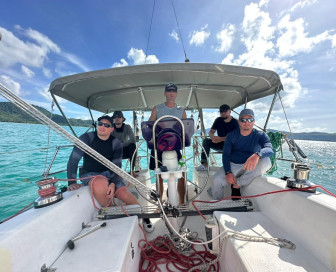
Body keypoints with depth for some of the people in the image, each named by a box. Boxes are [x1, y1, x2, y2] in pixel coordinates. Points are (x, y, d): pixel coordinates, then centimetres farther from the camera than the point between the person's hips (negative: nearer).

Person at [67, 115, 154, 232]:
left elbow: (116, 167, -8)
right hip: (89, 174, -1)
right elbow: (73, 160, -9)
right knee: (100, 183, -37)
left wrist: (113, 183, -25)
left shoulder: (116, 144, -4)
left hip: (109, 174, 1)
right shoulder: (87, 138, -7)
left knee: (124, 194, -21)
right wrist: (71, 182, -18)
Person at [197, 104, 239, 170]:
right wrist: (213, 137, -21)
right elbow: (211, 131, 4)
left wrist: (221, 139, -29)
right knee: (206, 140, -20)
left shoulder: (235, 122, -7)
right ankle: (204, 164, -29)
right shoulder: (218, 120, 7)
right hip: (220, 143, 4)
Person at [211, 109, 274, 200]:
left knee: (266, 161, -30)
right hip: (233, 165, 0)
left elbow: (270, 149, -21)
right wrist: (228, 172, -19)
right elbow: (226, 154, -3)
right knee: (216, 180, -26)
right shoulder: (231, 135, 2)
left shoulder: (260, 135, -1)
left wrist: (257, 155, -46)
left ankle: (237, 185, -17)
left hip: (250, 169, 0)